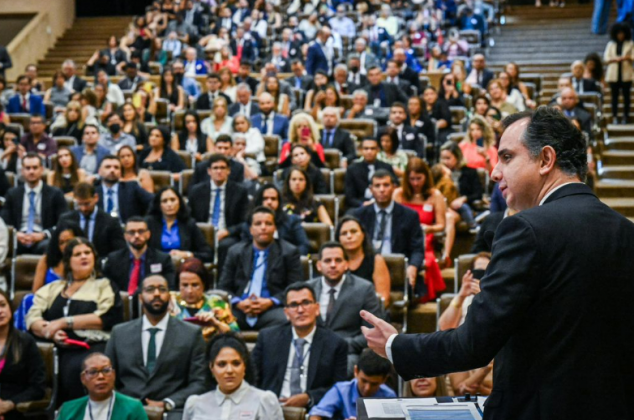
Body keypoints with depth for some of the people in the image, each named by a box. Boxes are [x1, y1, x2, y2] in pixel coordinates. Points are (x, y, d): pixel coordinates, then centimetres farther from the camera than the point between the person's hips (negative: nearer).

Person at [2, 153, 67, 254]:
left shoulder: (55, 194, 9)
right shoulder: (12, 194, 17)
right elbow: (5, 222, 11)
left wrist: (43, 235, -14)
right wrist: (15, 234, -12)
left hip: (42, 240, -1)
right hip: (18, 240, 1)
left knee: (46, 246, -38)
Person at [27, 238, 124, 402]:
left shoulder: (104, 286, 16)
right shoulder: (52, 288, 25)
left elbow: (106, 318, -1)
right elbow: (32, 318, 13)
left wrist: (64, 322, -5)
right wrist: (50, 330, -8)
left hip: (92, 346, -3)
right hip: (56, 348, 3)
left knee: (76, 368, -37)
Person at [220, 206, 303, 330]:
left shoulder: (289, 252, 11)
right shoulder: (235, 252, 19)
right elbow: (223, 287, 14)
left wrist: (271, 302, -13)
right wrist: (238, 303, -8)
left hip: (272, 309, -1)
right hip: (240, 310, 2)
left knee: (284, 321, -38)